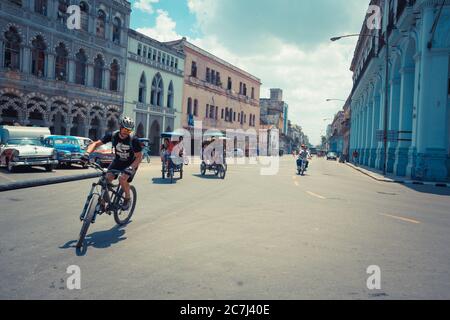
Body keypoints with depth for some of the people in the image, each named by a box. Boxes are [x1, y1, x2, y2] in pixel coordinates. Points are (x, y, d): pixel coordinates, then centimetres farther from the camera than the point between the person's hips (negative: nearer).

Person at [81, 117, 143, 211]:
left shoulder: (134, 140, -24)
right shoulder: (112, 135, -15)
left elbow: (139, 157, -21)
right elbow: (96, 144, -12)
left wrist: (131, 168, -38)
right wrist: (87, 153, -30)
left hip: (131, 163, -3)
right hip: (118, 161, 4)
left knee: (122, 178, -28)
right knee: (106, 178, -17)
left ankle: (128, 198, -1)